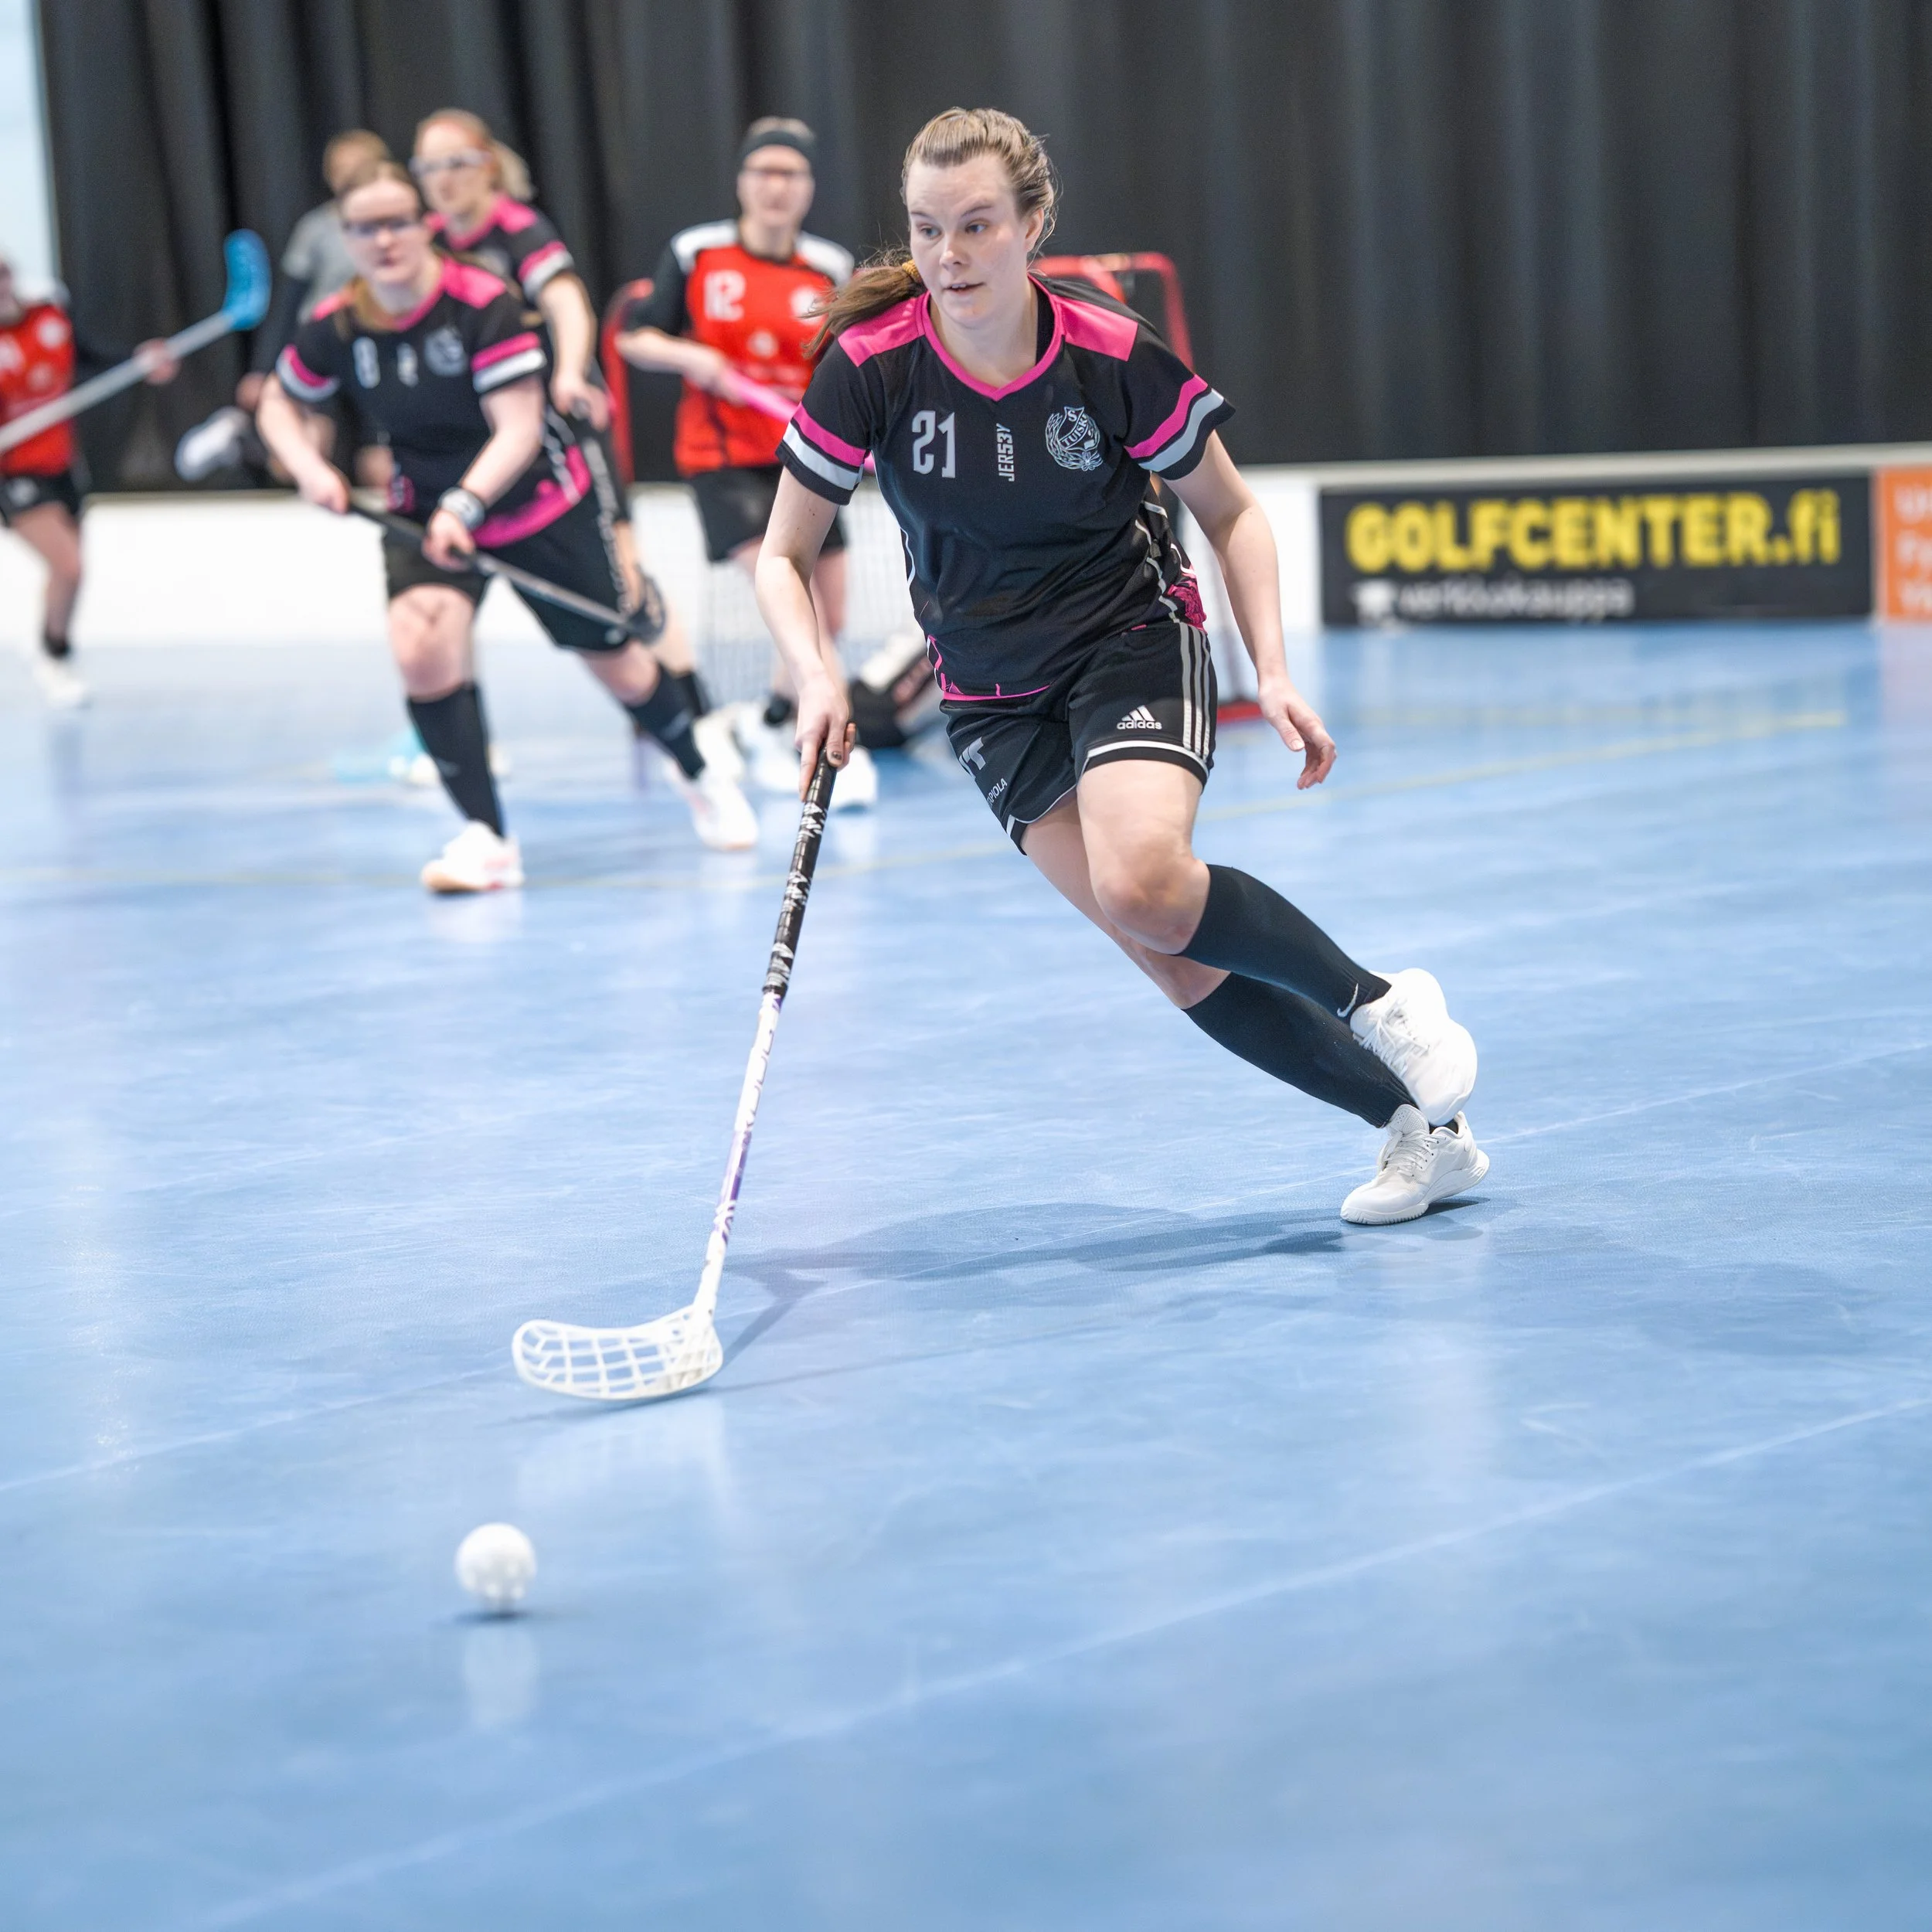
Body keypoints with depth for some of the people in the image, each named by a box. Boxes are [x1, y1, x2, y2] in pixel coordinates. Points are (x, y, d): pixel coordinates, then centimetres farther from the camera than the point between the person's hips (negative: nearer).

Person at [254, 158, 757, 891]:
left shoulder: (483, 304, -24)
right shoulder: (336, 328, -12)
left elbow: (518, 428, -27)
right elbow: (278, 403, 6)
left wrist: (463, 504, -40)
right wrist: (309, 468, -14)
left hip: (538, 503, -2)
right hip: (425, 508, 2)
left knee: (615, 659, 11)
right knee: (421, 647, -26)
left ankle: (700, 776, 41)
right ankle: (485, 838, -16)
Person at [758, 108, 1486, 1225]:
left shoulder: (1117, 359, -16)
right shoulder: (872, 368, -15)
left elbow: (1232, 514, -1)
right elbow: (784, 557, -5)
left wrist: (1274, 673, -11)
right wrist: (818, 678, -23)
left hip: (1135, 641, -2)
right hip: (995, 697, 2)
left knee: (1142, 884, -30)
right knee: (1179, 962, -8)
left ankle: (1381, 1004, -7)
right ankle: (1419, 1123, 4)